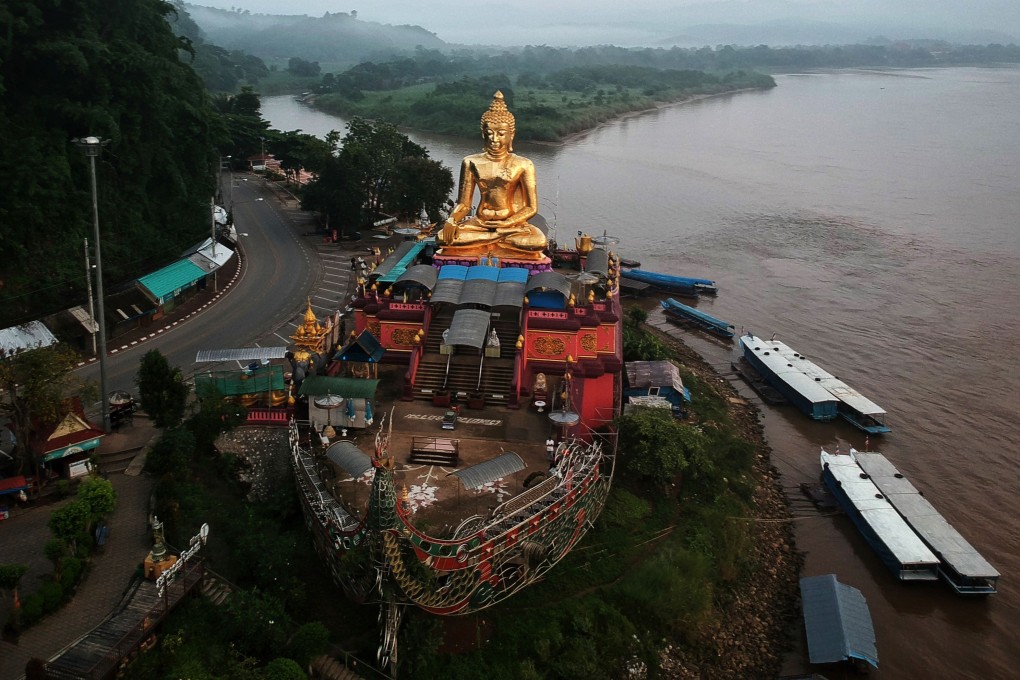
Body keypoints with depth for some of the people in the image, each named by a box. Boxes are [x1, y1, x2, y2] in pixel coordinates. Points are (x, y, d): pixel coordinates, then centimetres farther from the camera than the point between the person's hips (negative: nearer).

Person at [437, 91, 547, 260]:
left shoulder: (523, 165, -3)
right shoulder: (472, 163, 4)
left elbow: (531, 208, -3)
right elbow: (463, 204, 4)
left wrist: (507, 223, -20)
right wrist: (451, 220, -19)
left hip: (513, 224, -2)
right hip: (480, 223, 2)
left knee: (538, 241, -34)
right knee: (443, 237, -26)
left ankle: (479, 246, -17)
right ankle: (504, 239, -16)